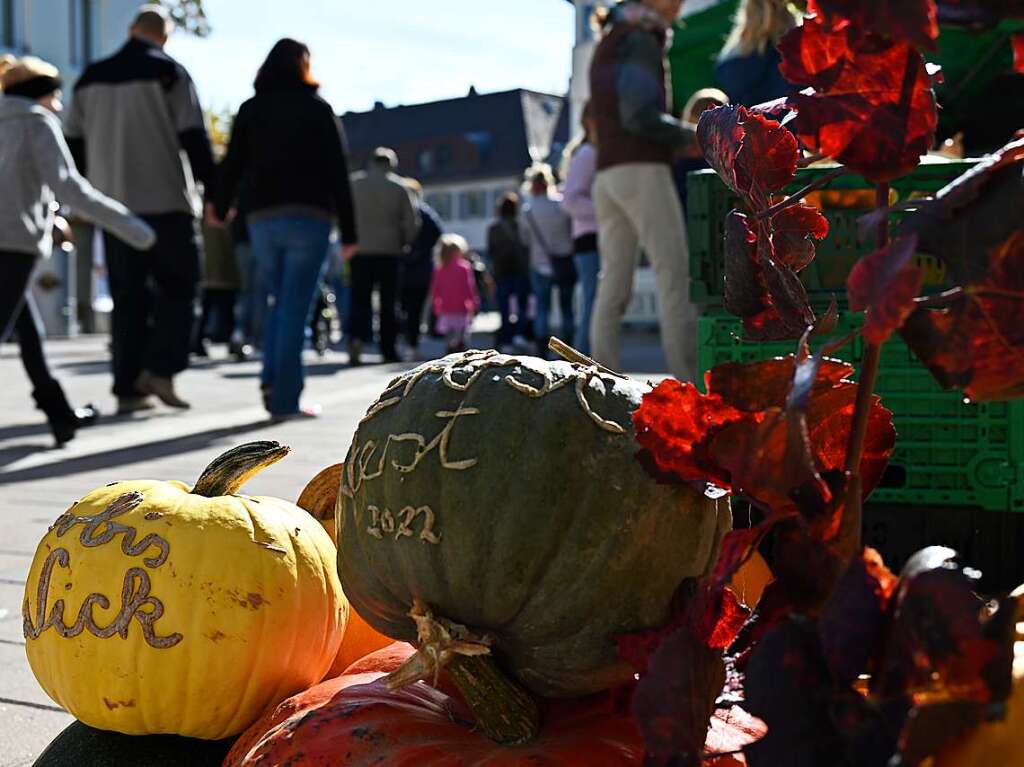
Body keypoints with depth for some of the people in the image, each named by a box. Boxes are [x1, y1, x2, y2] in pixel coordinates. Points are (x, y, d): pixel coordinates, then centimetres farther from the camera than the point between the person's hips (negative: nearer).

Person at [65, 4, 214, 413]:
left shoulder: (91, 77, 13)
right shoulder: (169, 73, -3)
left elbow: (73, 143, 15)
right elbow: (194, 139, -8)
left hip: (114, 206, 5)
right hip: (166, 202, -4)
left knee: (127, 298, 8)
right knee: (177, 287, 6)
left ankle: (128, 387, 6)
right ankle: (160, 368, -9)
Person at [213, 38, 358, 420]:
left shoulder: (250, 110, 10)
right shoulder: (319, 110, 4)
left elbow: (232, 165, 10)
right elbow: (338, 173, -1)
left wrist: (220, 208, 28)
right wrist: (348, 231, -1)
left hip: (262, 219, 3)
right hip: (309, 218, -3)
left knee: (280, 301, 17)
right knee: (295, 306, -4)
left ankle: (272, 379, 1)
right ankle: (285, 399, -6)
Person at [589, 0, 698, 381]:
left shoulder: (605, 49, 25)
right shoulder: (641, 39, -3)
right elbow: (640, 116, -14)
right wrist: (690, 134, -3)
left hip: (607, 174, 8)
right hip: (642, 169, -8)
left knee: (613, 284, 2)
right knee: (675, 278, -10)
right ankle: (691, 383, -15)